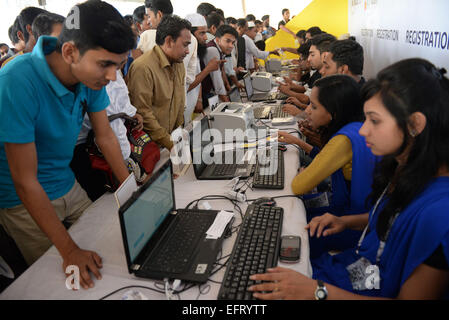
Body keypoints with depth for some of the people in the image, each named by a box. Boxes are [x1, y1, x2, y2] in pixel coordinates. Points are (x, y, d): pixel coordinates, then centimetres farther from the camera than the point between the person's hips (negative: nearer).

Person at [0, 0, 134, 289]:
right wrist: (69, 251, -26)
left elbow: (105, 136, -1)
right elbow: (25, 182, -28)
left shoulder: (91, 74, -13)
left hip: (68, 184, 6)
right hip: (25, 200, -5)